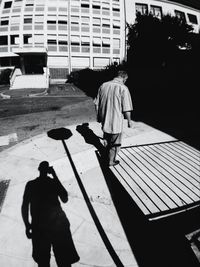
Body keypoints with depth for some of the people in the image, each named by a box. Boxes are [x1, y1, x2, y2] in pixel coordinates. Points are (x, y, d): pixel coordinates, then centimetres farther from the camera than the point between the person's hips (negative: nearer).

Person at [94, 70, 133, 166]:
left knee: (107, 140, 27)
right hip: (116, 121, -5)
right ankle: (111, 161, 32)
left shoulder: (103, 85, 1)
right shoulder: (123, 88, -16)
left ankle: (106, 156, 45)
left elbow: (97, 103, 6)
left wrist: (98, 116, 19)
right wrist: (129, 120, 0)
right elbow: (126, 109, -15)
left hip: (104, 120, 6)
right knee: (115, 143, 16)